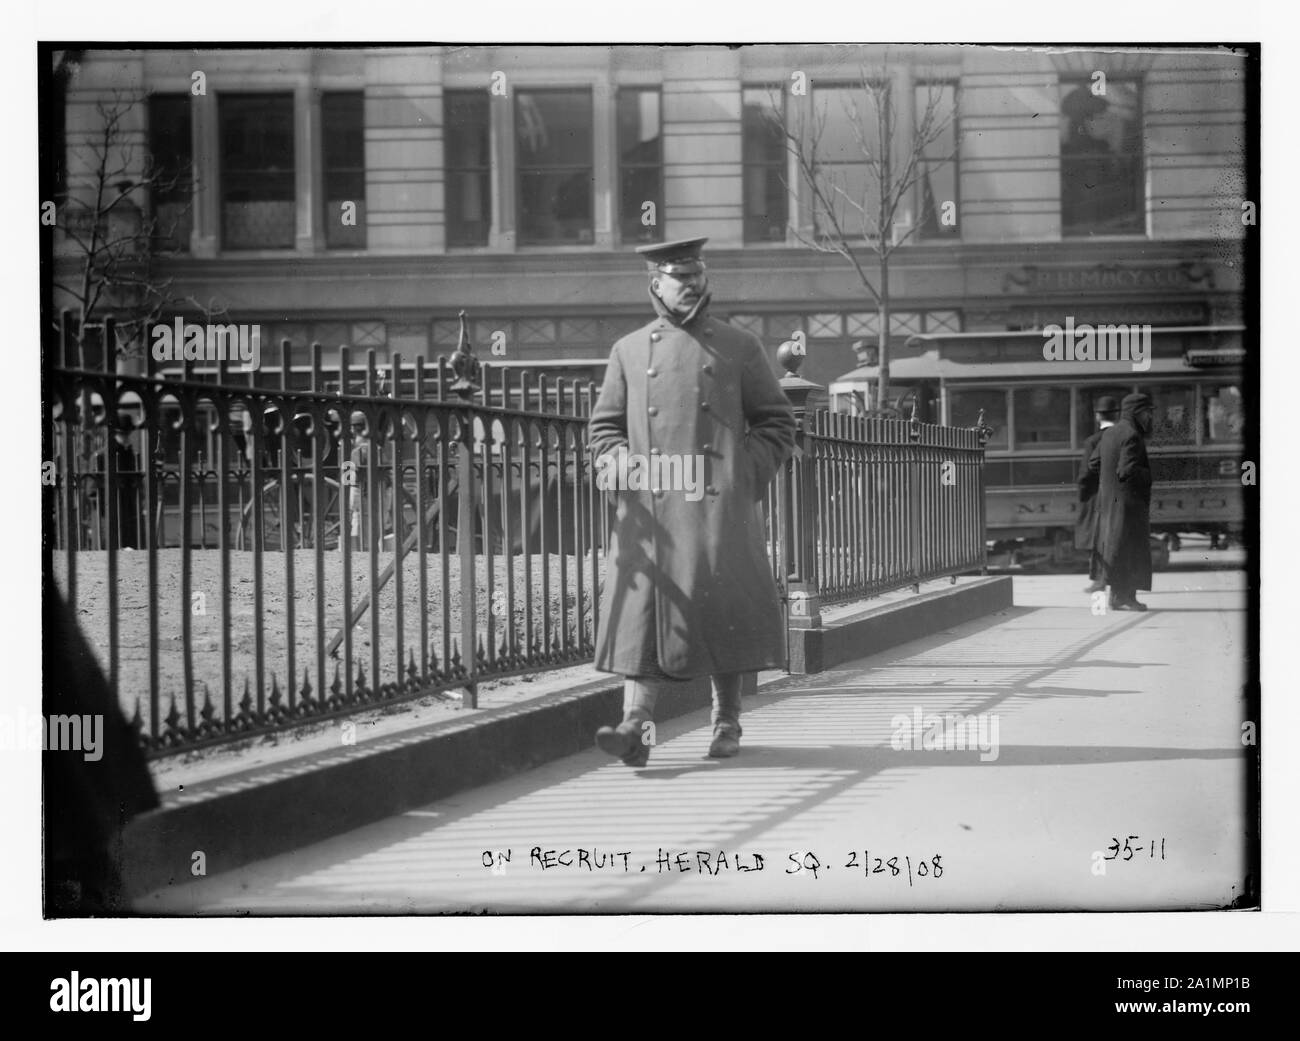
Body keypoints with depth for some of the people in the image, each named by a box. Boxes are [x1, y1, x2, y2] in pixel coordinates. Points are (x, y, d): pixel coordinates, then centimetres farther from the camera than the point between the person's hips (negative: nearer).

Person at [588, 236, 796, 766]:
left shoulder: (739, 347, 10)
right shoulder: (629, 351, 14)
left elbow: (776, 424, 12)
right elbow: (604, 425, 17)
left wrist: (748, 477, -1)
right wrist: (620, 462, -2)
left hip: (719, 506, -1)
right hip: (650, 509, 1)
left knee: (723, 608, -1)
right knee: (645, 609, -8)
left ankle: (727, 723, 13)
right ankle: (636, 727, -15)